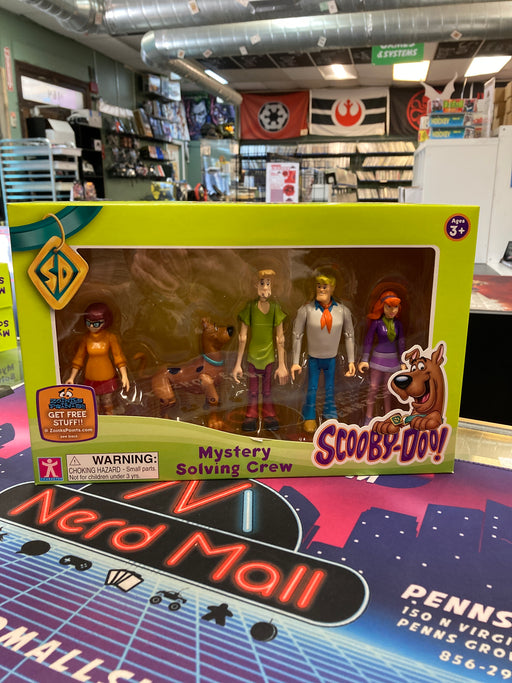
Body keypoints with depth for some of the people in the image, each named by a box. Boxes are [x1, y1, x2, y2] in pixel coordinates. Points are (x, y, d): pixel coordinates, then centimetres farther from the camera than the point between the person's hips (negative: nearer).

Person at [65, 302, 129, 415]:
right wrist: (72, 377, 5)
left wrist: (124, 376, -16)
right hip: (90, 379, 2)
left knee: (107, 407, 9)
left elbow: (119, 356, -9)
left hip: (107, 378, -1)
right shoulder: (85, 338, -4)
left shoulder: (110, 337, -10)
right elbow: (79, 358, 5)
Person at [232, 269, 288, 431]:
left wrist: (282, 365, -1)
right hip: (252, 356, 0)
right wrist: (238, 364, -4)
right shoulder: (249, 308, -8)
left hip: (269, 357, 0)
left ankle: (269, 416, 24)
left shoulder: (275, 308, -6)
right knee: (253, 390, 8)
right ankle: (251, 417, 22)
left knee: (267, 390, 9)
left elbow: (280, 338, -2)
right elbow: (242, 337, -4)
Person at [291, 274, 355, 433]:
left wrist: (351, 361, 2)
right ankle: (309, 417, 35)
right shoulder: (306, 309, -19)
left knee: (330, 390, 17)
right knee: (312, 389, 13)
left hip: (331, 359, 2)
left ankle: (330, 416, 39)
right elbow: (297, 335, -10)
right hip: (313, 359, -1)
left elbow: (349, 335, 0)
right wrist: (295, 362, -8)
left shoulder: (342, 311, -13)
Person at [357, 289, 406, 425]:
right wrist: (364, 360, -7)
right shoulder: (376, 322, -12)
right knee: (374, 387, -1)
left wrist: (402, 362, 7)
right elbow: (368, 340, -7)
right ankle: (368, 417, 9)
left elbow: (401, 343, 6)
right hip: (378, 357, -3)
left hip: (392, 359, 3)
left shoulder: (398, 324, -1)